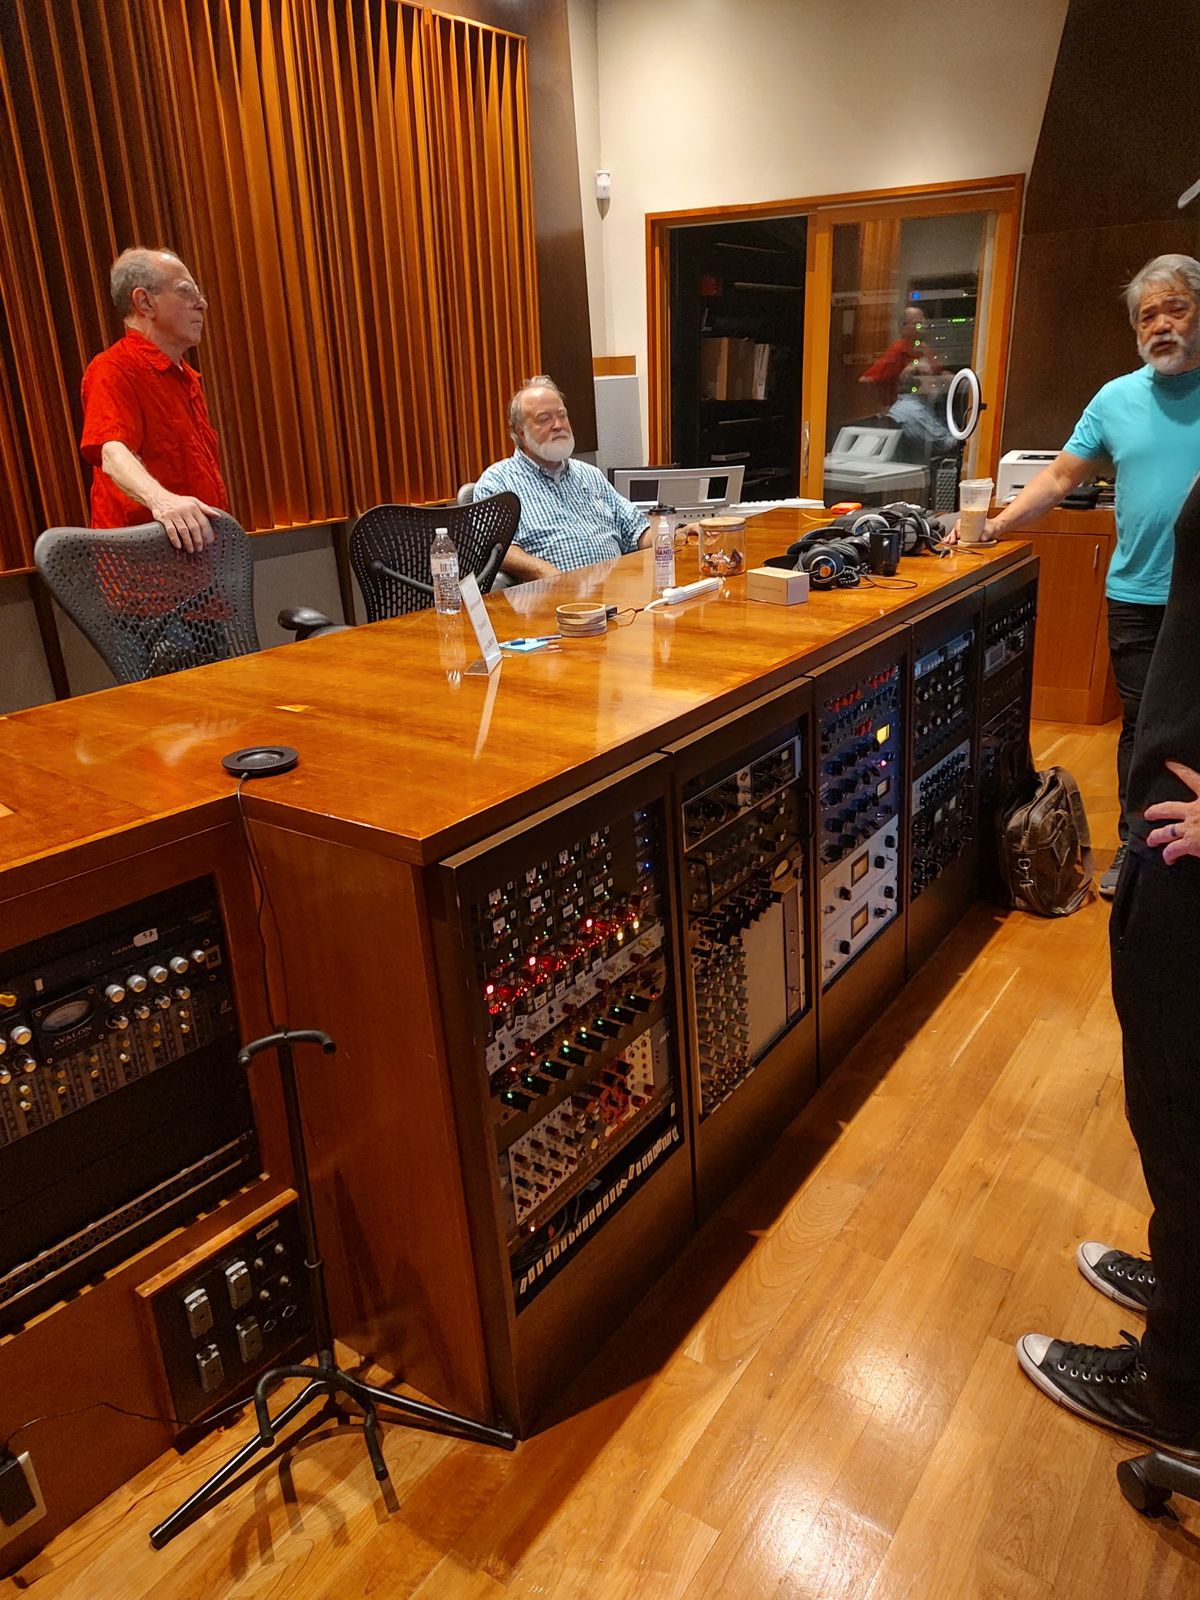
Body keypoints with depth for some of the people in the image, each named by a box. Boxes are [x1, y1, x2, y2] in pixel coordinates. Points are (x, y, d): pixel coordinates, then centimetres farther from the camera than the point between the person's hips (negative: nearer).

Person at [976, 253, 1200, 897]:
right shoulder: (1116, 398, 6)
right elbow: (1059, 477, 7)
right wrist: (994, 527, -3)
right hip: (1138, 596, 2)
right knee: (1141, 727, 11)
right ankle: (1134, 847, 23)